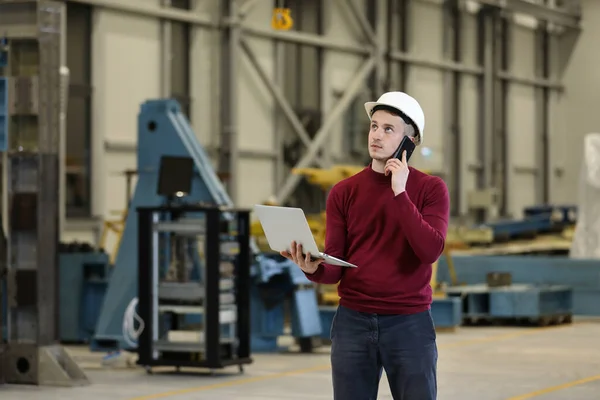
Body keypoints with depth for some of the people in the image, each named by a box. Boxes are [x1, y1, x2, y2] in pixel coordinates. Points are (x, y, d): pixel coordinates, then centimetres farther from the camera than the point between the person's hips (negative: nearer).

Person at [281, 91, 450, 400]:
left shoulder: (431, 189, 0)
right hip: (353, 322, 2)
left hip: (410, 324, -2)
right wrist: (312, 268, -22)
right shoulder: (344, 192, 5)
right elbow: (335, 269, 1)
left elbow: (430, 250, -16)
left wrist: (400, 193, -18)